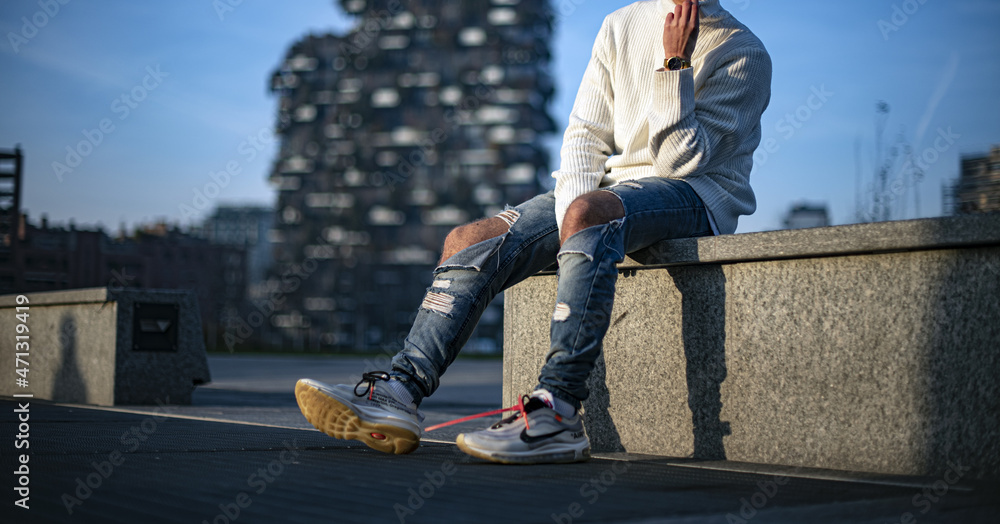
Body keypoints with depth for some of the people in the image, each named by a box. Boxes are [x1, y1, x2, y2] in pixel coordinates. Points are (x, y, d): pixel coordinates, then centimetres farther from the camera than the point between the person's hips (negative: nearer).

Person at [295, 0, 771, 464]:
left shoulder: (743, 53, -4)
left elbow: (681, 159, -12)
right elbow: (585, 134, 7)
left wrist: (675, 65, -20)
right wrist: (573, 224, -9)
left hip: (696, 194, -6)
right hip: (615, 183, 6)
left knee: (589, 211, -39)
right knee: (471, 241, -13)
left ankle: (558, 410, -44)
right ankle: (399, 392, -23)